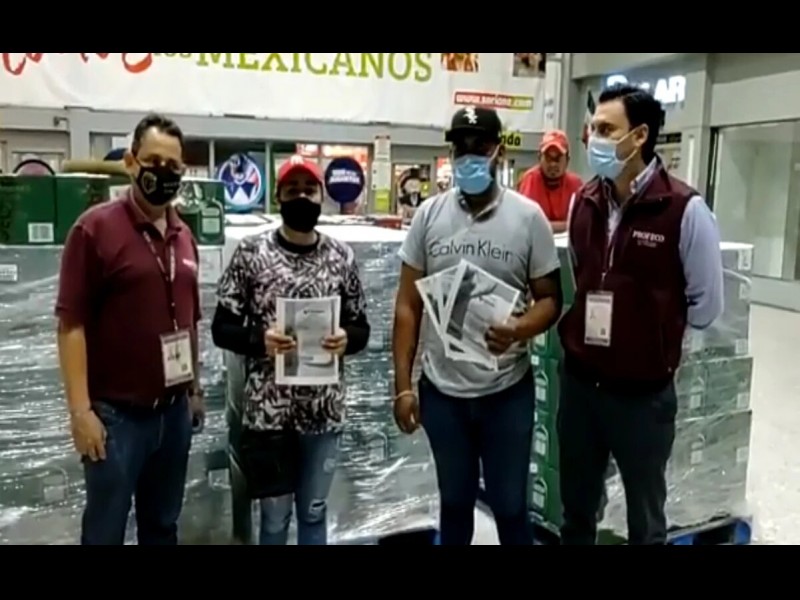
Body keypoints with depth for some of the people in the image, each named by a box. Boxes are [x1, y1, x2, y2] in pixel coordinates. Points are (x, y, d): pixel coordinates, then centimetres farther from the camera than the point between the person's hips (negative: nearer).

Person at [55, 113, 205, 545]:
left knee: (162, 527, 18)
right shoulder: (96, 227, -10)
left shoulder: (183, 236, 9)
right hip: (117, 413, -6)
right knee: (105, 531, 8)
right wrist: (80, 410, -17)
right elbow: (71, 323, -13)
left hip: (174, 410, 6)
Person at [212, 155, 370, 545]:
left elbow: (361, 328, 7)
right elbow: (221, 329, -3)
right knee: (275, 516, 13)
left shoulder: (342, 256, 2)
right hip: (267, 409, -2)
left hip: (324, 410, 2)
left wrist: (346, 339, -15)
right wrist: (259, 340, -21)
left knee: (314, 513, 17)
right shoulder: (251, 252, -4)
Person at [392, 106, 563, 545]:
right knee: (454, 502, 20)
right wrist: (402, 385, -2)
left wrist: (520, 329, -23)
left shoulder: (528, 216, -5)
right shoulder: (428, 214, -1)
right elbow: (408, 306, 2)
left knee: (509, 505, 13)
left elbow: (550, 299, -1)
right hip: (441, 390, 2)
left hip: (507, 391, -1)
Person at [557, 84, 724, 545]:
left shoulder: (684, 209, -15)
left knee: (645, 520, 18)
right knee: (576, 511, 21)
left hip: (644, 393, -4)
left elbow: (706, 304, -7)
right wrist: (584, 326, 4)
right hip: (579, 384, 4)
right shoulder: (583, 203, 1)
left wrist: (651, 333, 0)